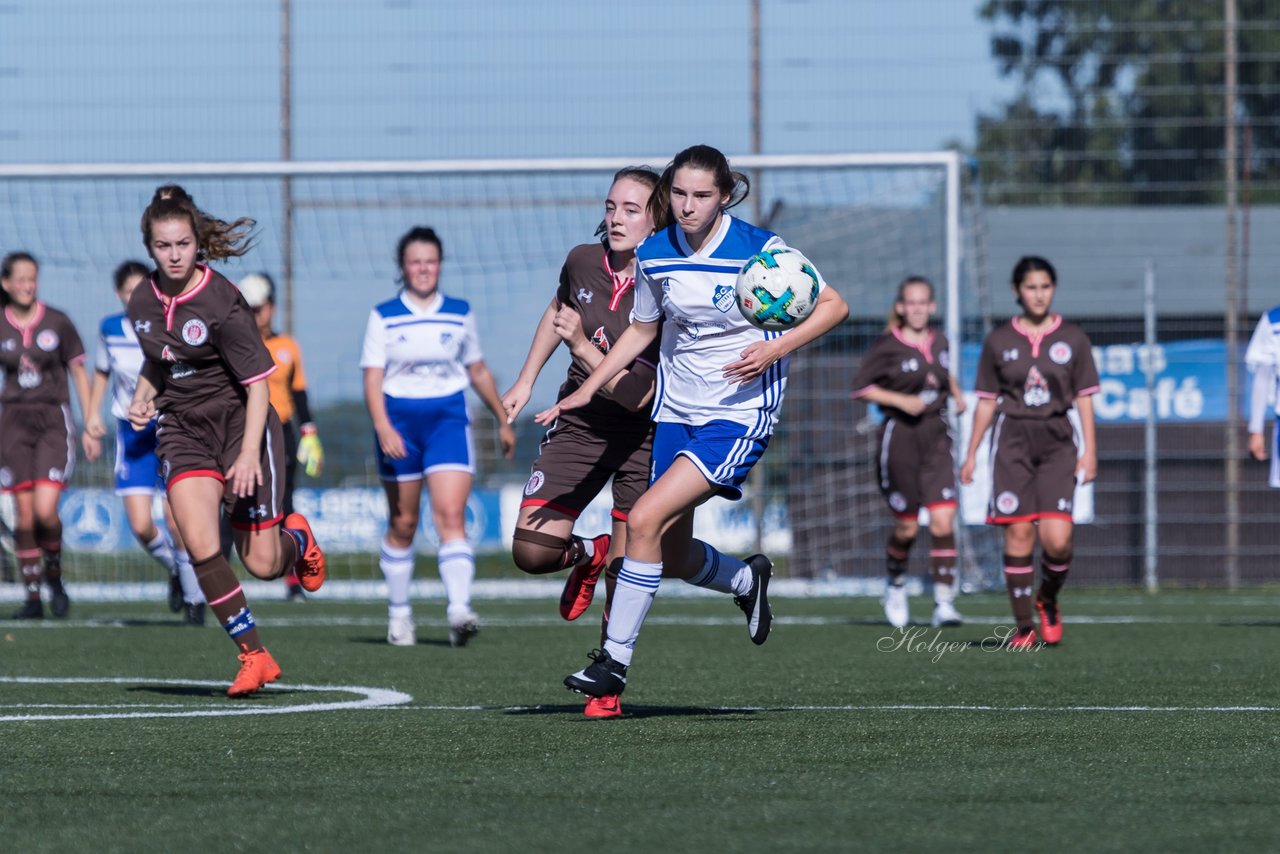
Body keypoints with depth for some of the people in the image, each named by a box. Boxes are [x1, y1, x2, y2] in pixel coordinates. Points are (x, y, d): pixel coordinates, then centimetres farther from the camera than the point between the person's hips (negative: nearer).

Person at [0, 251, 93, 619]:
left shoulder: (58, 323, -1)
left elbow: (79, 372, 6)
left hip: (53, 422, -2)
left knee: (45, 509, -15)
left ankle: (54, 575, 12)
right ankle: (32, 596, 8)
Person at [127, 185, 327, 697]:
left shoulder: (221, 302, -18)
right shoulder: (143, 304, 1)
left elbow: (257, 383, -15)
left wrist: (249, 453, -23)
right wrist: (143, 397, 3)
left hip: (239, 423, -4)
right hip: (183, 429, 4)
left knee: (262, 565, -1)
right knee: (200, 545, -19)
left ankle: (296, 539, 38)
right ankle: (254, 656, -7)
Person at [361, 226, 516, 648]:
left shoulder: (460, 313, 8)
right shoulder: (384, 316, 1)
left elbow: (478, 371, 19)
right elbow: (373, 378, -5)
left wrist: (503, 420, 23)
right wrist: (383, 427, -19)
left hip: (448, 419, 0)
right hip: (398, 420, 0)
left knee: (451, 515, -15)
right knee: (403, 525, 7)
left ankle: (459, 611, -26)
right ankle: (399, 614, 22)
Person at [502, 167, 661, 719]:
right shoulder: (583, 262, -5)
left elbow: (640, 396, -26)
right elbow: (557, 311, 21)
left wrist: (582, 345, -35)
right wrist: (525, 382, 22)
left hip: (642, 434, -4)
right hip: (578, 425, 4)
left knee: (626, 570, -4)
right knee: (532, 553, -8)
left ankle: (608, 684, 14)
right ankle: (587, 554, 28)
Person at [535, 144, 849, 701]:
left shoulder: (762, 250, -13)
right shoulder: (654, 256, 0)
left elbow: (834, 306, -6)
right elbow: (642, 330, 17)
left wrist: (777, 348, -20)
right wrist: (587, 389, 12)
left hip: (739, 412, -6)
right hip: (675, 410, 6)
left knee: (645, 520, -19)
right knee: (673, 556, 8)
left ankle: (615, 660, -10)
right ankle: (748, 580, 41)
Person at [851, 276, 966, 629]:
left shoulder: (939, 342, 9)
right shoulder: (886, 347, -6)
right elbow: (861, 388, -5)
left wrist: (956, 392, 12)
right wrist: (901, 401, -15)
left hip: (936, 438, 3)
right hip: (900, 437, -3)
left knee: (943, 521, -11)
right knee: (907, 526, 4)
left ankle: (944, 602, -12)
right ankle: (896, 584, 34)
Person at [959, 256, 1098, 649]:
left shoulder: (1072, 339, 6)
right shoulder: (999, 341, 6)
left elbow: (1084, 398, 7)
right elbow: (986, 402, 11)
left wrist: (1089, 451, 0)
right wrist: (971, 453, 9)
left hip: (1057, 441, 0)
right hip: (1012, 440, 0)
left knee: (1057, 538, -13)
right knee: (1018, 535, -5)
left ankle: (1048, 599, 17)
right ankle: (1024, 627, 3)